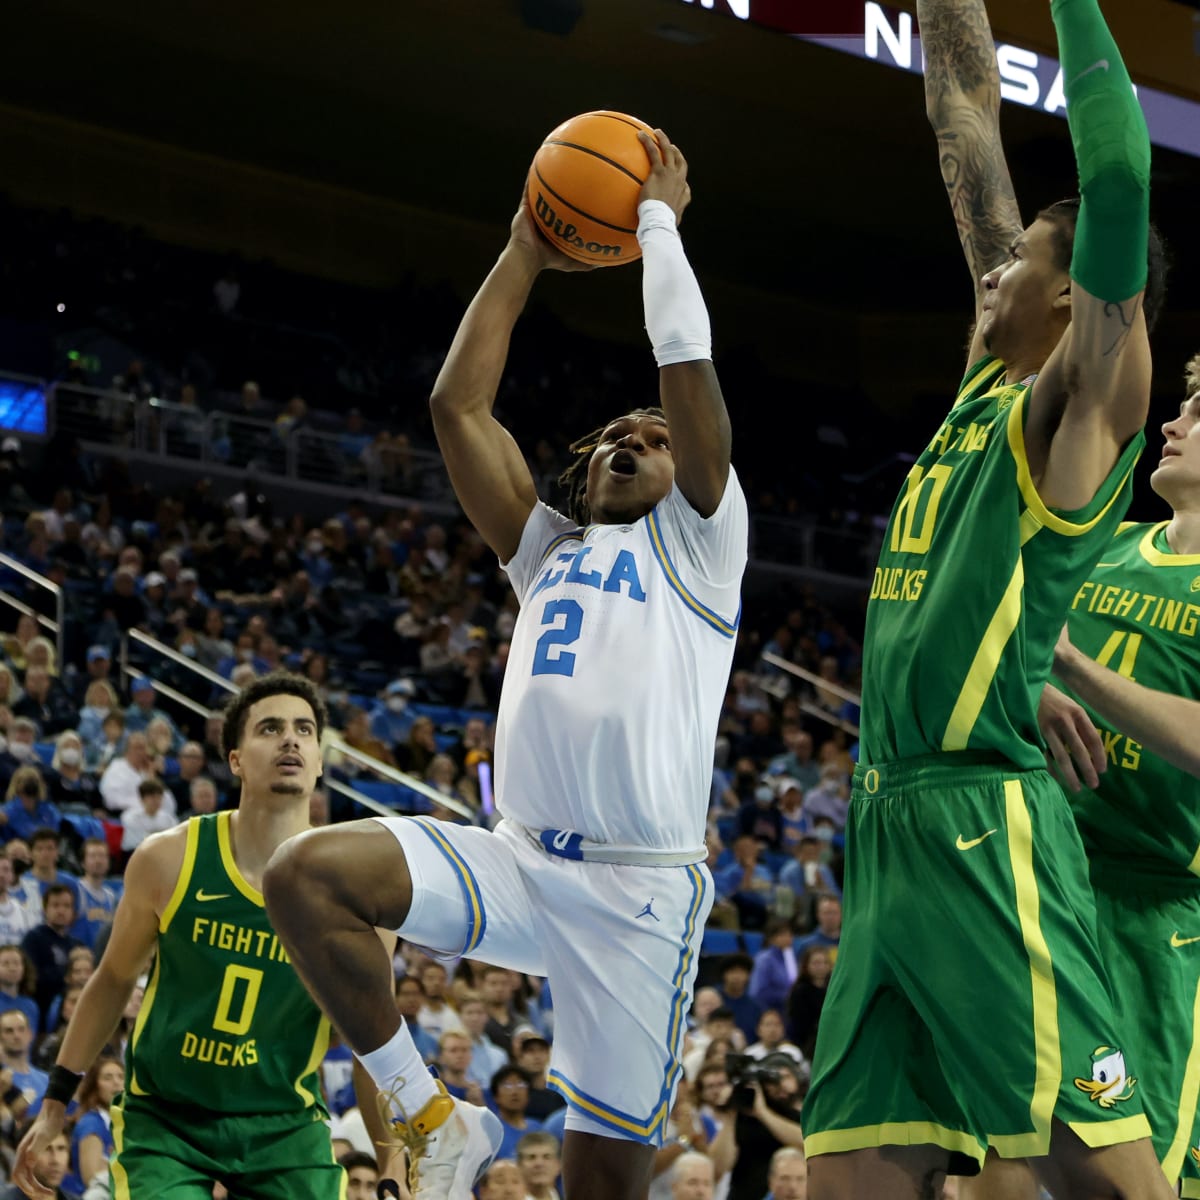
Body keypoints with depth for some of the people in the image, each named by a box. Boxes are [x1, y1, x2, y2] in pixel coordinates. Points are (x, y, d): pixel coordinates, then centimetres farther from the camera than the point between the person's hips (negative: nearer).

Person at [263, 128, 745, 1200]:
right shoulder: (549, 551, 24)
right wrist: (524, 257, 22)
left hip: (640, 888, -4)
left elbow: (688, 367, -1)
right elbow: (458, 405, 19)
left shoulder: (695, 540, 11)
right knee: (307, 874, -20)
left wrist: (659, 221, 11)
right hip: (520, 862, 5)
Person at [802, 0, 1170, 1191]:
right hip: (889, 827, 9)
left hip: (982, 831, -9)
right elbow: (964, 119, 22)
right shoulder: (990, 379, 19)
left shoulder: (1085, 401, -2)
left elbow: (1120, 190, -17)